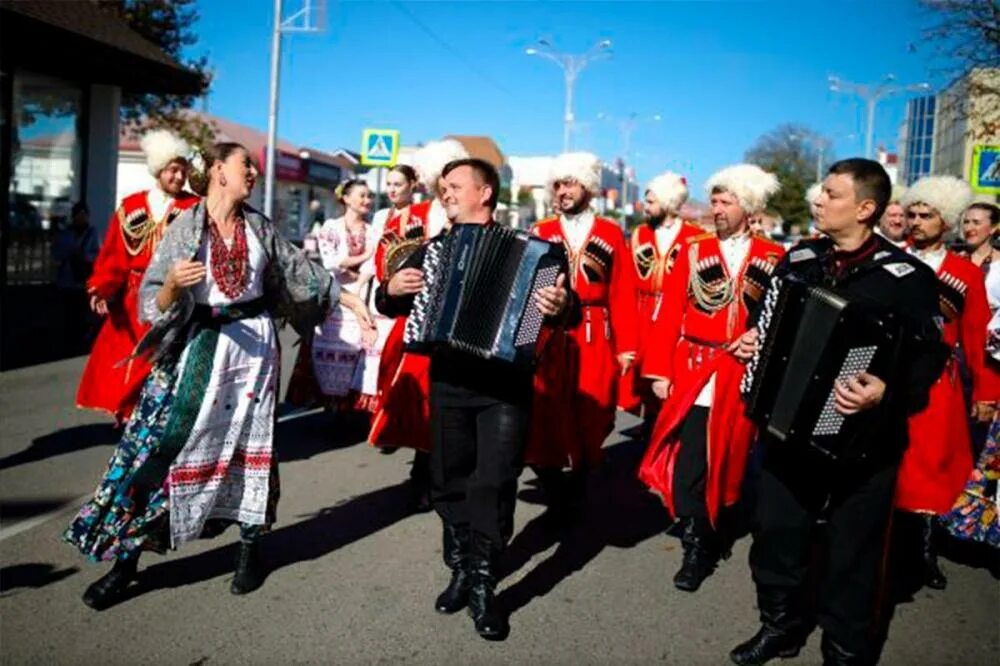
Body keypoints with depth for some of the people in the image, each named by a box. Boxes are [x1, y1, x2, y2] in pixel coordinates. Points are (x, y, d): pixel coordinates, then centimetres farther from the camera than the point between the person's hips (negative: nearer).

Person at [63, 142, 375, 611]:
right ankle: (125, 558, 8)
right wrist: (174, 284, -30)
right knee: (160, 444, -4)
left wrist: (350, 298, 12)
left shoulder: (258, 226, 6)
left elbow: (301, 271, 14)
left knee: (252, 441, 8)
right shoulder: (184, 227, -5)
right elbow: (155, 302, -8)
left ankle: (250, 547, 23)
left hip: (255, 343, 3)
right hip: (201, 344, -3)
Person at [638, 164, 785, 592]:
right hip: (691, 375, 0)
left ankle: (717, 533, 33)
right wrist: (659, 371, -6)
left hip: (744, 377, 1)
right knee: (688, 463, -4)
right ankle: (697, 547, 11)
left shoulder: (774, 259, 3)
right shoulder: (693, 250, 3)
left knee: (729, 461, 12)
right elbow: (669, 314, -1)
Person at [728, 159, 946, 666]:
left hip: (862, 439, -4)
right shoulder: (799, 258, 5)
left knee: (852, 548, 10)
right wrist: (752, 342, -1)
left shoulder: (907, 275, -10)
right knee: (777, 529, 15)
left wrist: (887, 392, -30)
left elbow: (928, 357, -13)